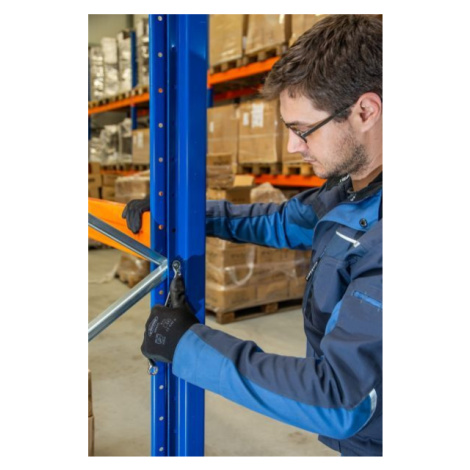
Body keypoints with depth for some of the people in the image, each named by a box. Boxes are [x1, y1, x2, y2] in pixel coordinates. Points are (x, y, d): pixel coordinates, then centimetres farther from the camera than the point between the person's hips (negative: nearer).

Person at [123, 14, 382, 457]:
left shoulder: (375, 239, -33)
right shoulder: (349, 191, -5)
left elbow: (339, 401, -33)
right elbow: (281, 221, 13)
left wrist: (188, 343, -25)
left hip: (366, 440, -7)